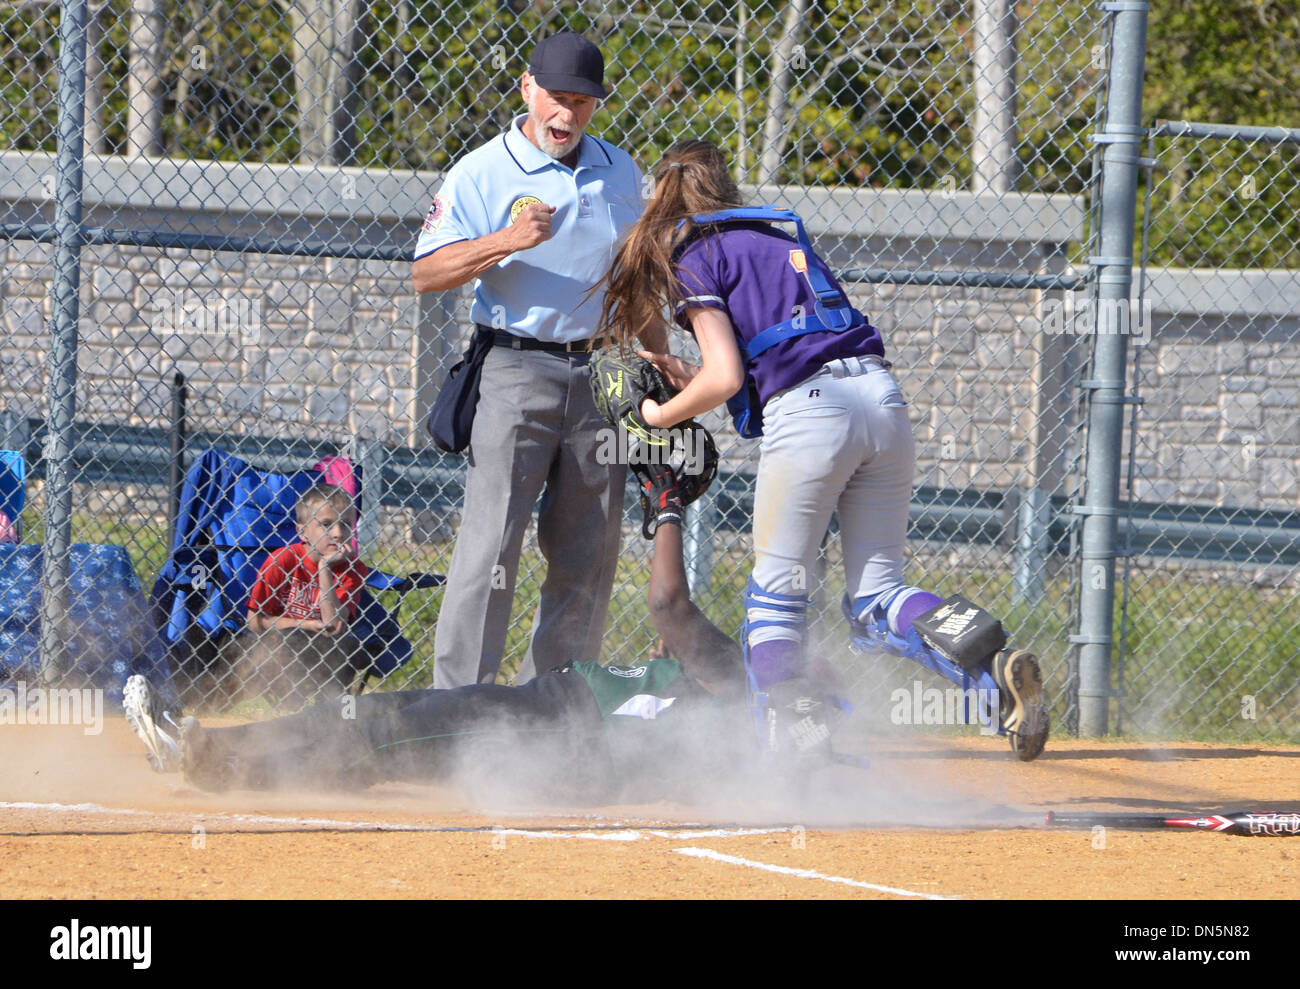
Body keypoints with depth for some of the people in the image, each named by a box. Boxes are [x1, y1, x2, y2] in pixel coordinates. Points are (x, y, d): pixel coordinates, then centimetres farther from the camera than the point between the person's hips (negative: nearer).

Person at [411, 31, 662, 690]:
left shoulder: (619, 173, 13)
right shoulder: (482, 173, -2)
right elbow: (426, 274, -10)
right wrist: (507, 242, -24)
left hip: (602, 380, 5)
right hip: (516, 372, -5)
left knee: (588, 557, 4)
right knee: (490, 544, -13)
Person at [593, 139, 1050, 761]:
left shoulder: (695, 260, 7)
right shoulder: (782, 240, 29)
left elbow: (726, 379, -4)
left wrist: (660, 416, 12)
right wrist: (690, 379, 34)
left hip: (807, 410, -6)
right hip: (882, 394, 6)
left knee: (777, 593, 7)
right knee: (876, 602, 7)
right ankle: (992, 663, -19)